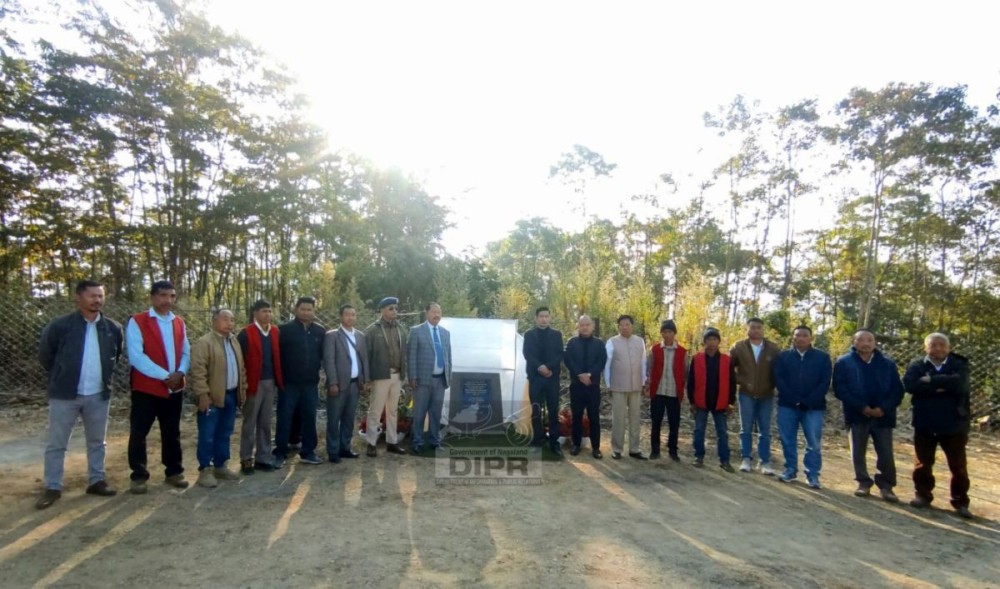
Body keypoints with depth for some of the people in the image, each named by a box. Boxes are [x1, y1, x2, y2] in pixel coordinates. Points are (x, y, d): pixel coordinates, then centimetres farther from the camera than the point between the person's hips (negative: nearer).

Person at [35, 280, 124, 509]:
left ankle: (96, 481, 24)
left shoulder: (113, 328, 1)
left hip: (98, 395, 3)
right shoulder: (59, 326, -9)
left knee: (97, 442, 12)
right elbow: (45, 356, 3)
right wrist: (61, 376, 9)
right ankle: (52, 488, 17)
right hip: (65, 394, -3)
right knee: (56, 443, 6)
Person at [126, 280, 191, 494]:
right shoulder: (137, 322, -7)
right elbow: (136, 356, -15)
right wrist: (164, 375, -17)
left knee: (172, 432, 12)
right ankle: (139, 476, 15)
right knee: (138, 433, 2)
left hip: (175, 387, 5)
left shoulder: (179, 323, 10)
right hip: (146, 387, -4)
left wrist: (180, 372, -12)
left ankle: (174, 472, 23)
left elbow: (186, 352, 9)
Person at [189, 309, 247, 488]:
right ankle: (205, 470, 9)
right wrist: (203, 394, -21)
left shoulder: (235, 341, 14)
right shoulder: (204, 342, -11)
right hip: (212, 397, -7)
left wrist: (243, 389, 13)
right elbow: (198, 371, -17)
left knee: (224, 434, 14)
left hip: (231, 395, 7)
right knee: (207, 436, 0)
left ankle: (220, 466, 24)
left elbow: (241, 368, 18)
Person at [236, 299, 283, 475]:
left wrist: (279, 379, 8)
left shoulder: (275, 331, 7)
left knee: (265, 423, 11)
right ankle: (246, 459, 15)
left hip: (271, 383, 5)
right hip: (254, 384, -5)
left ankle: (263, 458, 20)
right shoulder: (246, 333, -8)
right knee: (249, 423, 5)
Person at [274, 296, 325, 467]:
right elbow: (278, 353, -3)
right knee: (284, 417, 2)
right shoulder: (285, 329, -4)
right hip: (289, 382, -3)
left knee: (309, 417, 8)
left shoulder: (320, 331, 4)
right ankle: (280, 453, 13)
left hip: (311, 382, 3)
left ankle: (307, 452, 19)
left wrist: (316, 369, 5)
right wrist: (280, 376, -3)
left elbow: (323, 354, 11)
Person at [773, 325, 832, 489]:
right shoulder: (783, 356, 6)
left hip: (813, 407, -1)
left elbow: (825, 383, -3)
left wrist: (808, 402, -13)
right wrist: (794, 400, -13)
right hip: (787, 405, 1)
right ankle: (790, 470, 18)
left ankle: (813, 475, 8)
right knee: (788, 441, 6)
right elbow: (778, 379, -2)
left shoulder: (823, 357, 4)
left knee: (813, 443, -1)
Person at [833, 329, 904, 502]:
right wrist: (861, 407, -15)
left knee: (886, 454, 2)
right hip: (857, 415, -1)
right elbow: (840, 389, -6)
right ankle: (863, 482, 22)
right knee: (858, 452, 7)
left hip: (882, 416, 1)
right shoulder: (843, 362, 0)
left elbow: (897, 390, 3)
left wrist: (884, 408, -12)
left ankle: (886, 485, 16)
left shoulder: (888, 364, 7)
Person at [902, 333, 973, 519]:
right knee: (923, 463, 10)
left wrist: (930, 380, -16)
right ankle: (923, 495, 24)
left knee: (958, 466, 8)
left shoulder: (959, 365, -1)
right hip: (925, 423, 1)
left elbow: (958, 383, -23)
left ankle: (960, 501, 21)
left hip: (954, 423, 0)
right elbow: (910, 384, -20)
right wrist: (940, 386, -22)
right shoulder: (917, 366, -1)